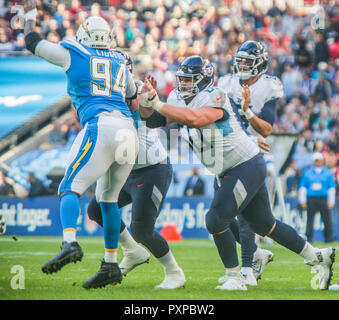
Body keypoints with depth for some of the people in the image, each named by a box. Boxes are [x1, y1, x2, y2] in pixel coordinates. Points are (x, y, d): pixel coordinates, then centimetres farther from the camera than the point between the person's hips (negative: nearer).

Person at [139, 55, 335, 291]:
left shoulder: (214, 98, -20)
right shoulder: (179, 101, 6)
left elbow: (196, 119, -39)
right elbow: (151, 120, 4)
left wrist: (158, 104, -34)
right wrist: (147, 101, -16)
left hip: (247, 166, -10)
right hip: (230, 172, 10)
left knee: (216, 221, -14)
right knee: (264, 225, 17)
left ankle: (235, 278, 0)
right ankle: (318, 257, 30)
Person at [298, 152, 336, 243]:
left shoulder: (328, 173, 11)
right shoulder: (307, 173, 12)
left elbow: (331, 188, 8)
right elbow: (302, 187, 11)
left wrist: (331, 202, 0)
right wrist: (302, 201, 2)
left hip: (324, 199, 0)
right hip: (311, 199, 0)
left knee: (327, 219, -6)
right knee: (310, 219, -2)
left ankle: (329, 237, 2)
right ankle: (308, 238, 3)